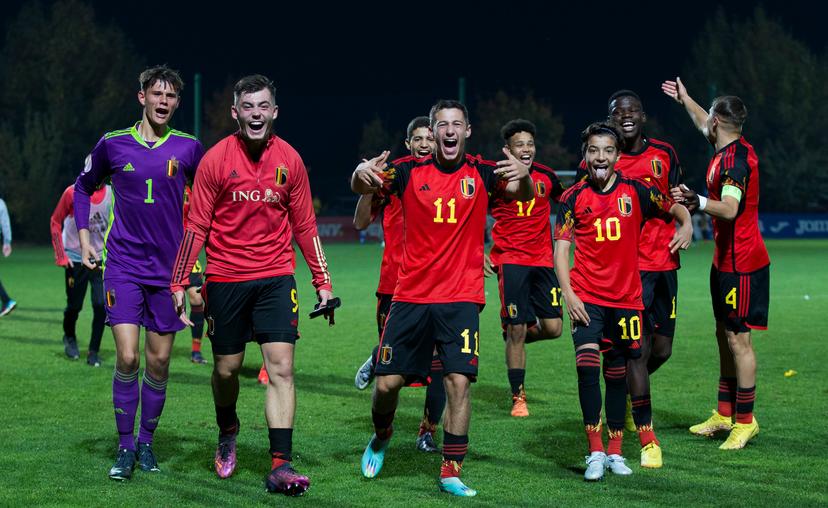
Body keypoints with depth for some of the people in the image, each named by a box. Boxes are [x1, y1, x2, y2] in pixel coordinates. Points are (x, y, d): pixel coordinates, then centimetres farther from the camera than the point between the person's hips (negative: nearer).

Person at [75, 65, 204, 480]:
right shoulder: (113, 144, 2)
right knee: (127, 357, -10)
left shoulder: (188, 148, 1)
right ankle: (125, 447, 3)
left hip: (168, 267, 1)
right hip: (123, 264, -1)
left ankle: (146, 442, 20)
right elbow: (83, 186, 18)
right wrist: (84, 238, 9)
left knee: (159, 362, 4)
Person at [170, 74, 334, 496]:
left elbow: (305, 227, 9)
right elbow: (196, 226, -1)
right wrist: (179, 283, -5)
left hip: (276, 278, 1)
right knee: (226, 368, 8)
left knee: (281, 367, -10)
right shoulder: (216, 159, -4)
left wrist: (322, 282, 7)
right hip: (225, 278, -1)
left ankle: (281, 466, -11)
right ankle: (227, 436, 39)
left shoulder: (289, 160, 1)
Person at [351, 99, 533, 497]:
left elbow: (522, 195, -9)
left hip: (460, 299, -1)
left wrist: (523, 176, -33)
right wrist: (362, 174, -32)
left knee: (459, 381, -12)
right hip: (410, 296, 1)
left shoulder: (481, 173, 2)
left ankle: (451, 472, -1)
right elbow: (361, 189, -8)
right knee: (387, 382, 2)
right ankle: (381, 439, 33)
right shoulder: (410, 171, 2)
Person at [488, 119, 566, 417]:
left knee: (552, 328, -5)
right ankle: (518, 397, 6)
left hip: (542, 259, 4)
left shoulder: (546, 176, 6)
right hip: (510, 260, -4)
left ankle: (516, 339, 29)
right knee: (516, 329, -6)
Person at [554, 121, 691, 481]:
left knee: (617, 372, 10)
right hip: (586, 296, -2)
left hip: (625, 296, 2)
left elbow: (675, 208, 14)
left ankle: (614, 451, 22)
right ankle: (595, 451, -12)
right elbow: (561, 248, -2)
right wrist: (568, 293, -12)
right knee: (587, 364, -18)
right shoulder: (574, 198, -1)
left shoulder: (636, 191, 0)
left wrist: (686, 226, -8)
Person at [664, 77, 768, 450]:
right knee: (724, 335, 14)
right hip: (726, 261, 10)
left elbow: (729, 209, -33)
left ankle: (745, 420, -1)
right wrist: (684, 99, 45)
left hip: (741, 265, -10)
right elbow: (705, 125, 33)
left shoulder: (735, 158, -20)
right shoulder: (732, 149, 10)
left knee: (738, 339, -6)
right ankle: (725, 414, 22)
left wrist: (698, 201, -49)